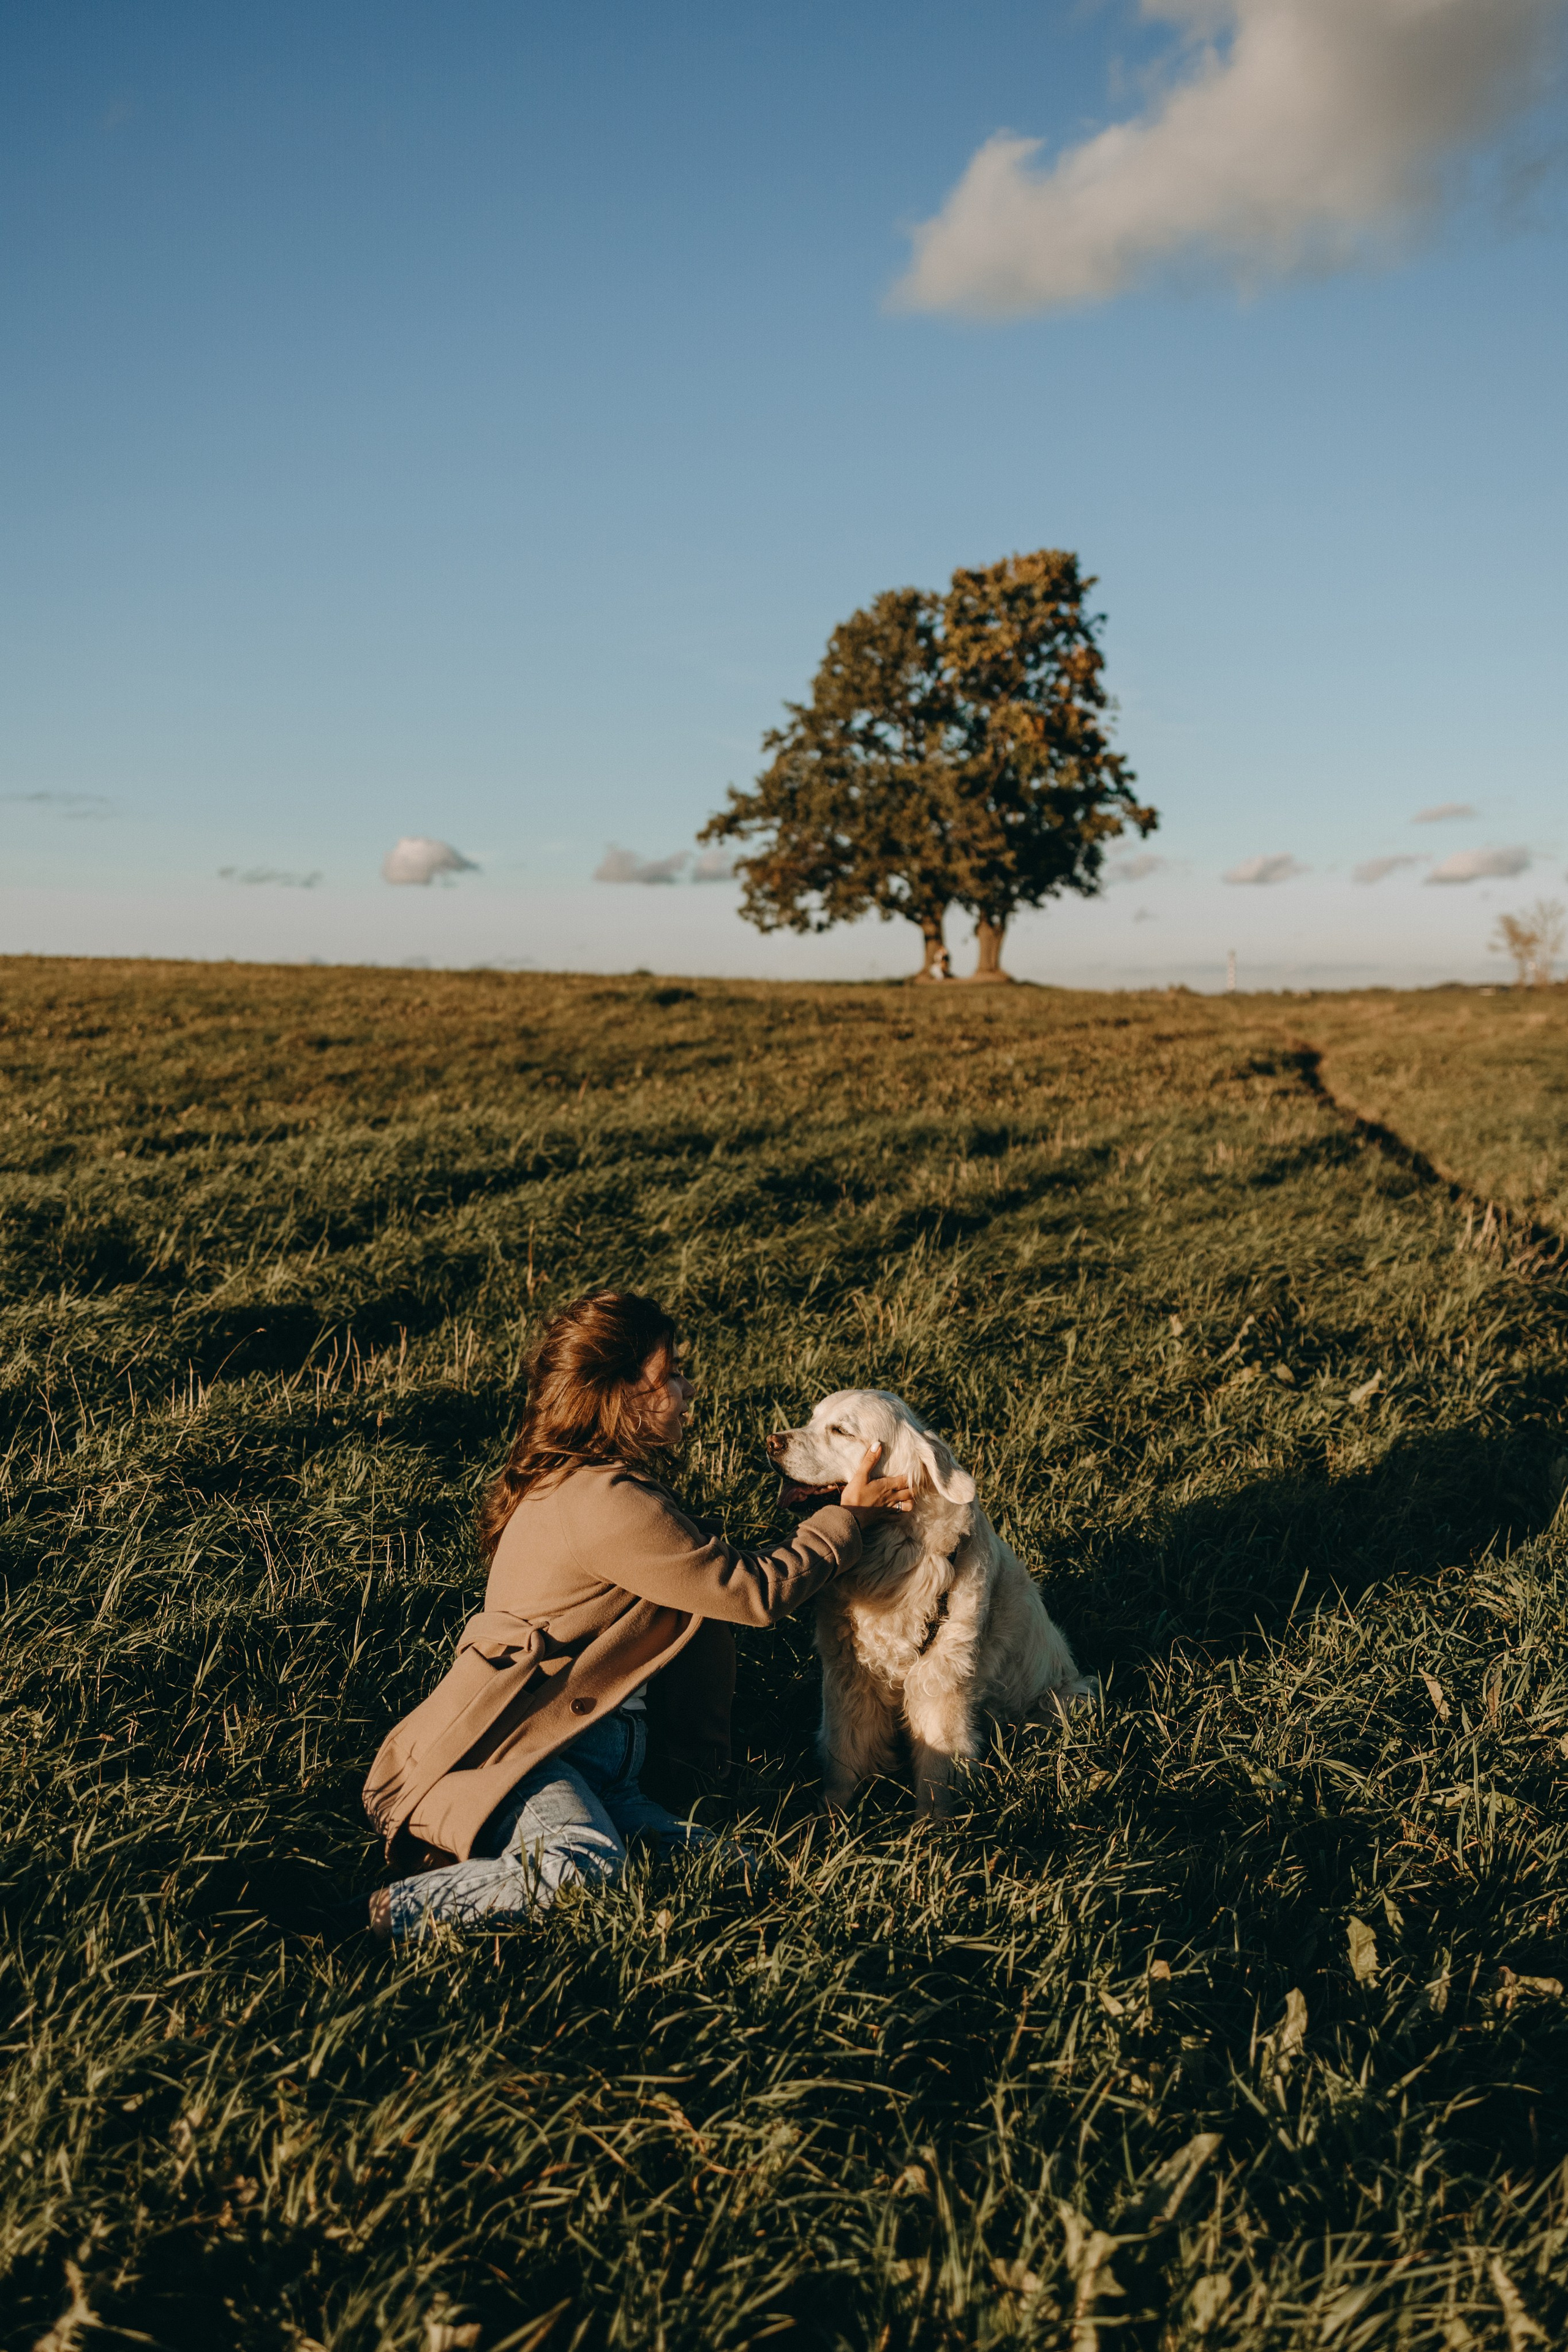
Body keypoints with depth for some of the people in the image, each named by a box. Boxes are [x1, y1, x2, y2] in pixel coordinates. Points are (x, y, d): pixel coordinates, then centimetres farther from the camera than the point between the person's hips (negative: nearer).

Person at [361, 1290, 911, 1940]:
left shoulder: (584, 1480, 16)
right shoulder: (605, 1504, -17)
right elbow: (756, 1593, -11)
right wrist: (848, 1516, 0)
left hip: (602, 1752, 10)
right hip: (514, 1739, -10)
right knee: (587, 1868, -37)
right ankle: (404, 1911, -13)